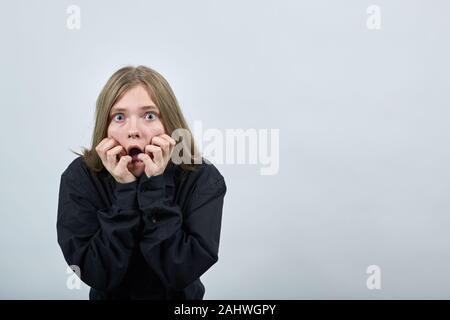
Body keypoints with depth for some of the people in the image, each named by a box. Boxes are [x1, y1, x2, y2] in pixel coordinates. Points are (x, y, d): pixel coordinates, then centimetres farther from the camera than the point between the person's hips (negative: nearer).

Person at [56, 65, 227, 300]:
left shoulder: (203, 178, -14)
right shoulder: (80, 177, -12)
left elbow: (181, 273, -21)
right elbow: (100, 276, -17)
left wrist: (155, 187, -25)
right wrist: (125, 191, -24)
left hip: (180, 297, 0)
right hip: (110, 296, 1)